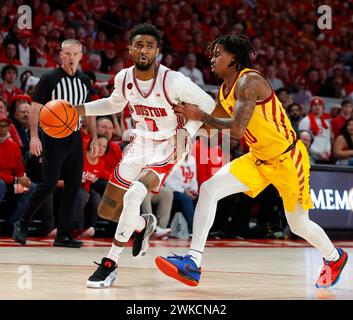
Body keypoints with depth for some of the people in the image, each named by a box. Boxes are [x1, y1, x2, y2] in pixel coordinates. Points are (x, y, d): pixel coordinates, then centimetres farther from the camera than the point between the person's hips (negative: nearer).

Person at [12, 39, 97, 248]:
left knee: (74, 187, 2)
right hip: (53, 137, -5)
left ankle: (63, 235, 8)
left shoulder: (85, 82, 9)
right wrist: (34, 136, -18)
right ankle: (22, 225, 4)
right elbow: (35, 108, -8)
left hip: (75, 138, 6)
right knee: (49, 184, -12)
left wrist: (94, 139, 11)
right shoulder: (50, 79, -7)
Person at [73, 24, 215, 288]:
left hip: (166, 149, -6)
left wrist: (186, 132, -25)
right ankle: (143, 225, 40)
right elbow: (115, 104, 17)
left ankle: (110, 264, -17)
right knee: (106, 210, 6)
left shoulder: (172, 80, -22)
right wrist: (80, 109, 5)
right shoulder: (124, 78, -6)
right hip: (139, 145, 6)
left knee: (133, 195, -30)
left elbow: (207, 105, -12)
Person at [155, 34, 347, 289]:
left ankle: (334, 257, 40)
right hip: (258, 159, 8)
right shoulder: (224, 91, 5)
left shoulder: (248, 82, -23)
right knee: (209, 189, -12)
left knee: (298, 224, 8)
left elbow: (237, 129, -31)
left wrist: (201, 116, -21)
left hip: (288, 158, -8)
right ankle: (193, 264, -15)